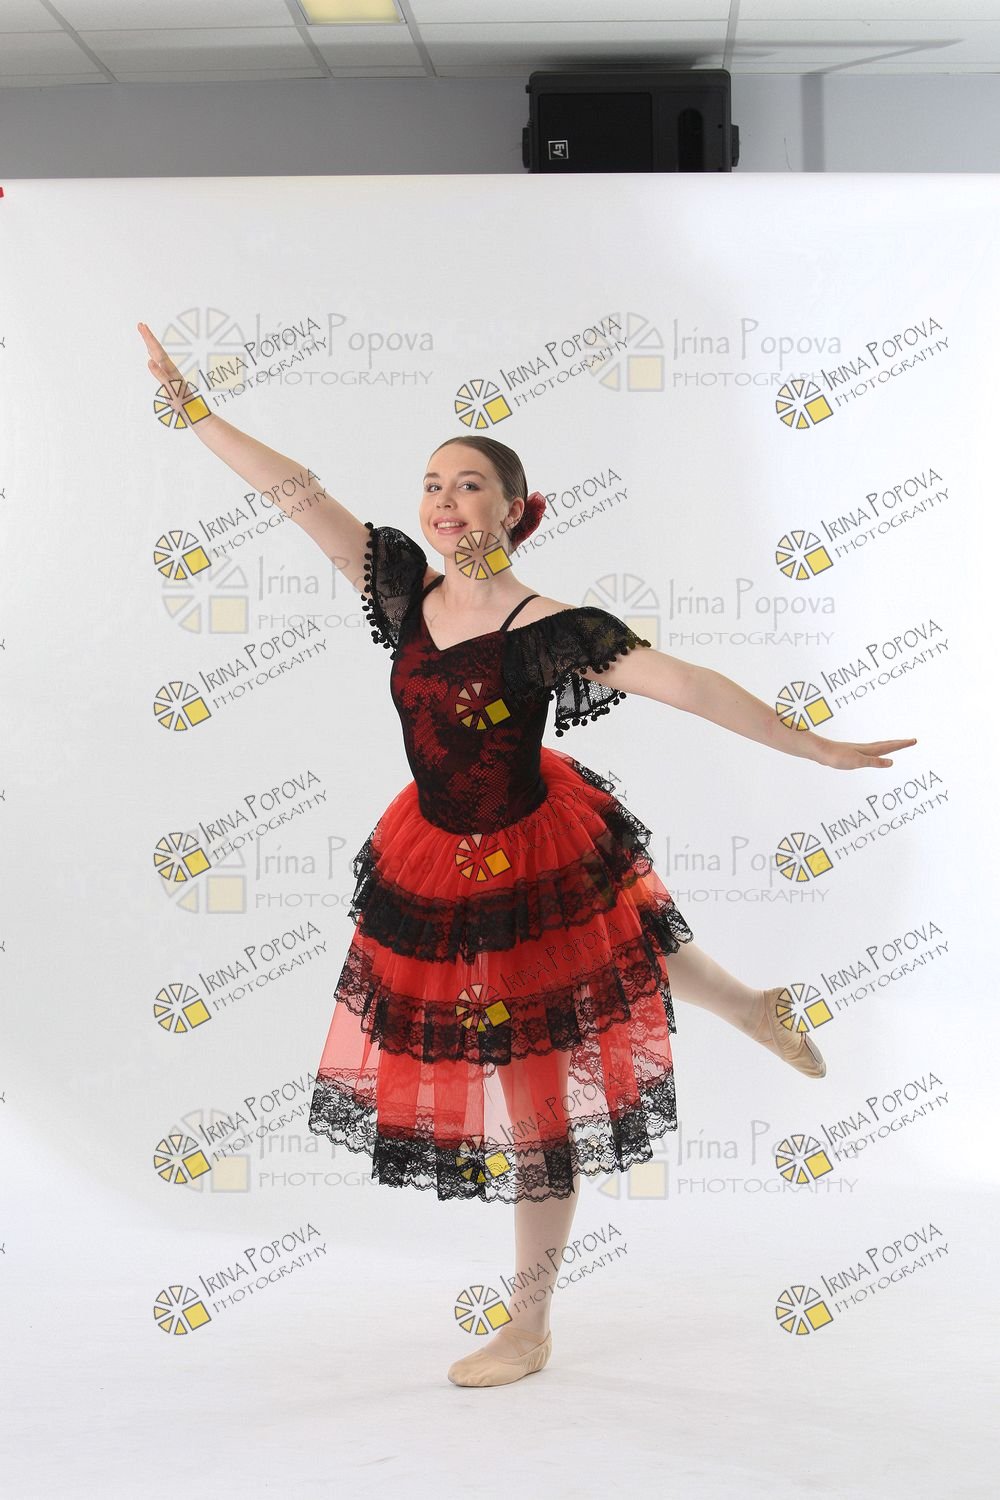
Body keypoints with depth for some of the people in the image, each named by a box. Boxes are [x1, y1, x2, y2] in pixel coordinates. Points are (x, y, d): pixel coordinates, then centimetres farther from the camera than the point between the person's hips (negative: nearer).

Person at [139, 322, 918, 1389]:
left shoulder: (547, 630, -21)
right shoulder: (405, 588, -5)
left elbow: (688, 686, -25)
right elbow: (296, 494, -5)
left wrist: (822, 751, -28)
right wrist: (190, 409, -6)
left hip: (536, 865, -6)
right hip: (431, 863, 6)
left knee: (539, 1098, 5)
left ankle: (531, 1331, 22)